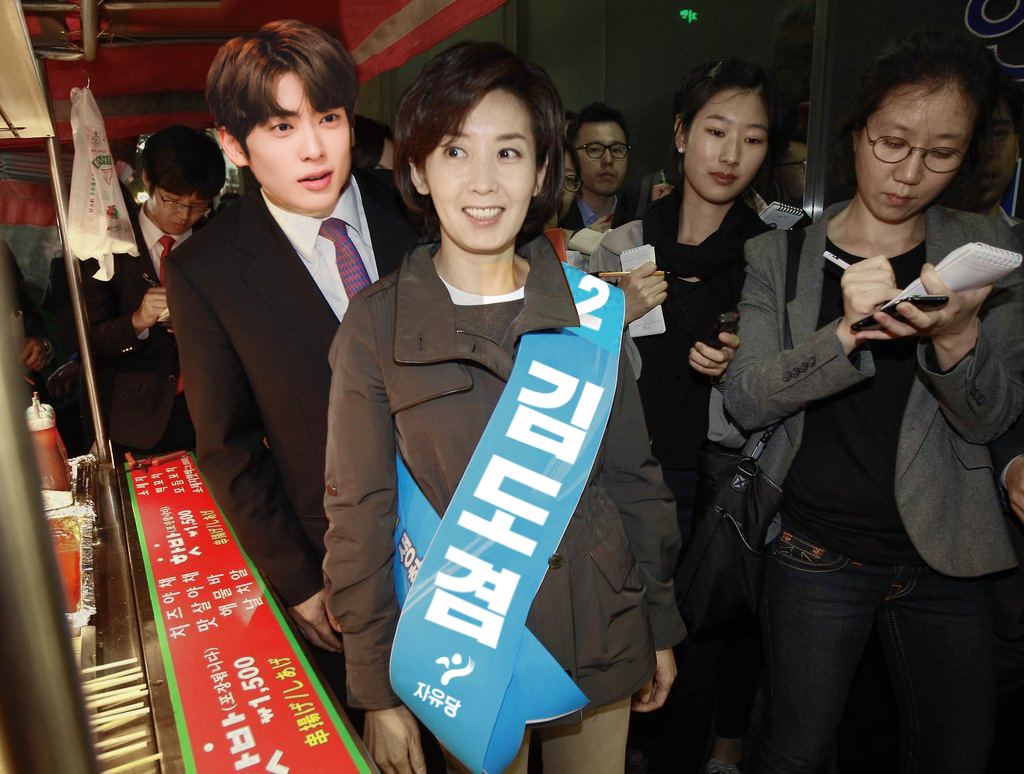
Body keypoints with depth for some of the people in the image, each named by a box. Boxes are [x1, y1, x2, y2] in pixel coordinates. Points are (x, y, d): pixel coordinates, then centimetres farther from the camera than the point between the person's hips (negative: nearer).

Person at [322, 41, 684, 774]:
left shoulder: (589, 304, -4)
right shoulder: (377, 322, -10)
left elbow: (633, 474, 3)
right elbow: (360, 515, -6)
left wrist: (660, 627, 7)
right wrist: (378, 688, -4)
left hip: (601, 642, 3)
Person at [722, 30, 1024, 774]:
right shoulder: (781, 254, -3)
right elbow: (746, 400, -12)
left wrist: (959, 336, -24)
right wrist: (846, 334, -28)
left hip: (946, 554, 2)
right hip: (817, 553, -1)